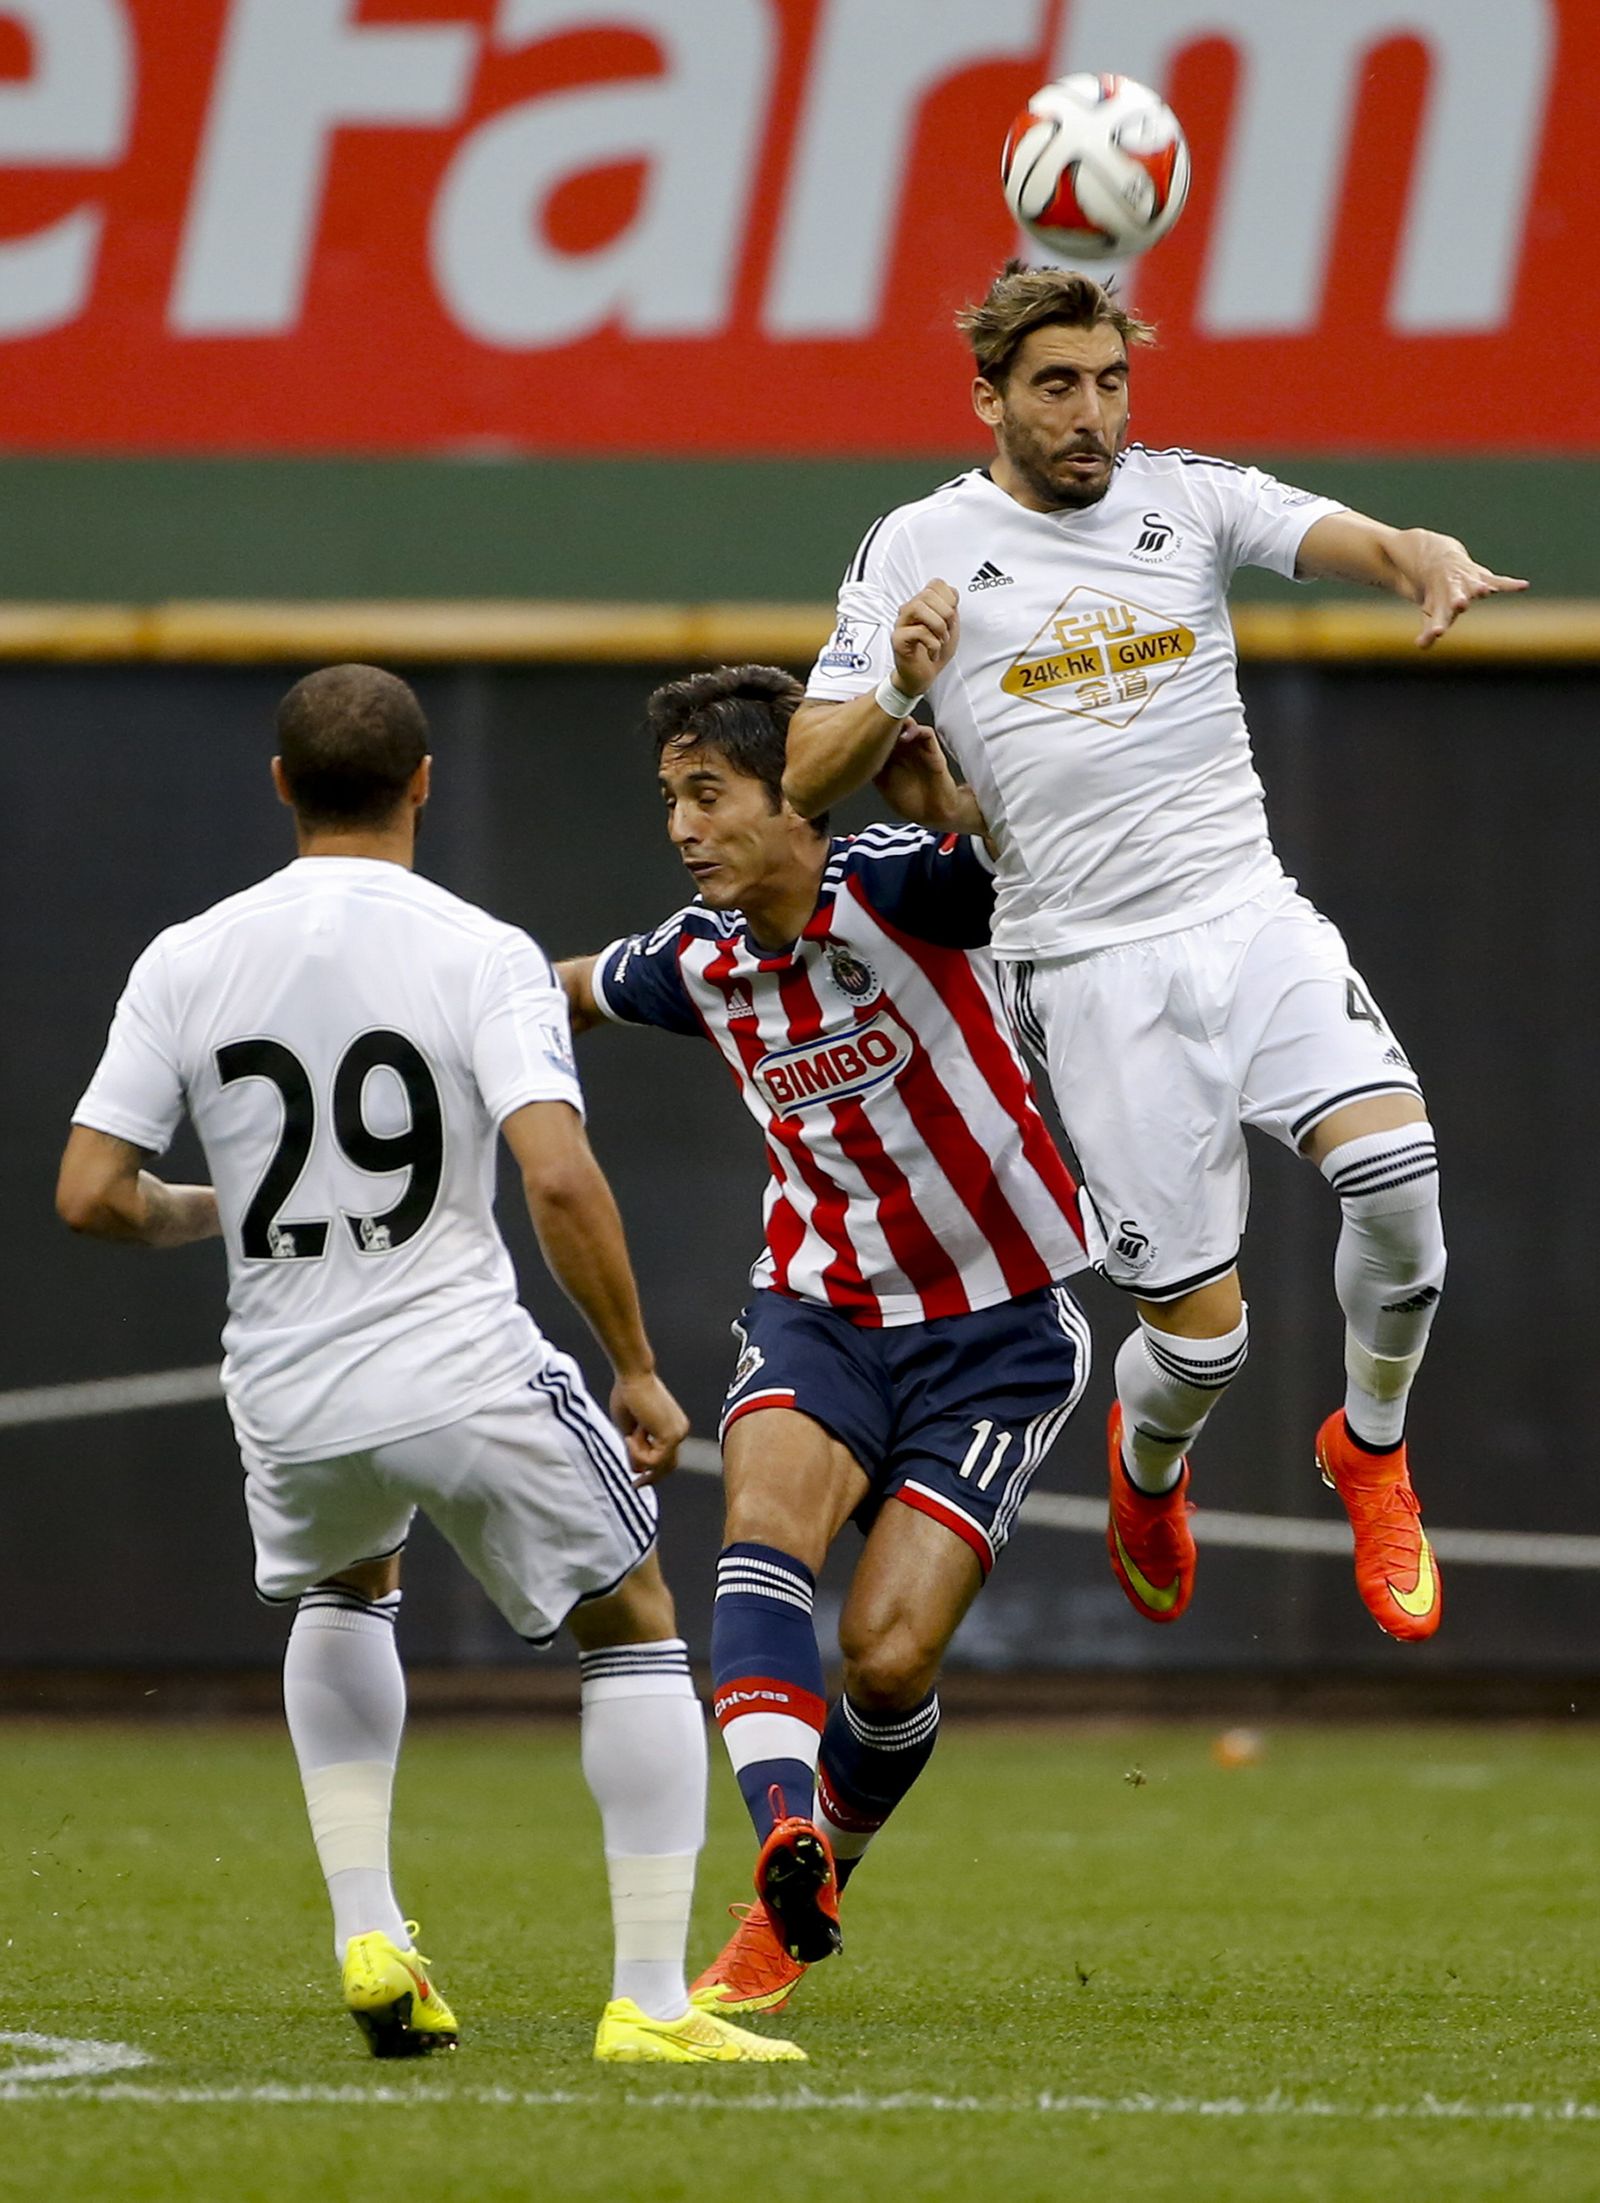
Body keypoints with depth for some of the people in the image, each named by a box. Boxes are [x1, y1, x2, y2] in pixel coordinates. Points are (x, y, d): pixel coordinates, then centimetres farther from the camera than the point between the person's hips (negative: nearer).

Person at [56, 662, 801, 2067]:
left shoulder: (185, 962, 0)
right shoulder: (480, 954, -9)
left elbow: (90, 1196, -1)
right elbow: (558, 1176, -20)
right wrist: (637, 1371, -10)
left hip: (289, 1404, 4)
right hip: (470, 1374, -4)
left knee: (343, 1590, 35)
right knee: (635, 1628, 15)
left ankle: (368, 1934, 20)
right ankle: (651, 1998, 4)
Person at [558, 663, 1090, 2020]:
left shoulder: (893, 889, -17)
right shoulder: (697, 965, 0)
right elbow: (573, 988, 23)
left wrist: (949, 805, -56)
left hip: (997, 1333, -4)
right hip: (821, 1308, 4)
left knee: (890, 1656, -11)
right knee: (769, 1520, -28)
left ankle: (802, 1906, 16)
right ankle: (786, 1837, -44)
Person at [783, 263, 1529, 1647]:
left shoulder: (1191, 496, 7)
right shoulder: (920, 549, 1)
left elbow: (1361, 541, -10)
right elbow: (803, 785, 0)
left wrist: (1436, 566, -33)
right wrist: (900, 695, -20)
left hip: (1253, 920, 2)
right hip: (1093, 972, -2)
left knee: (1396, 1167, -25)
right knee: (1202, 1334, -6)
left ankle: (1370, 1447, 4)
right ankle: (1147, 1464, 33)